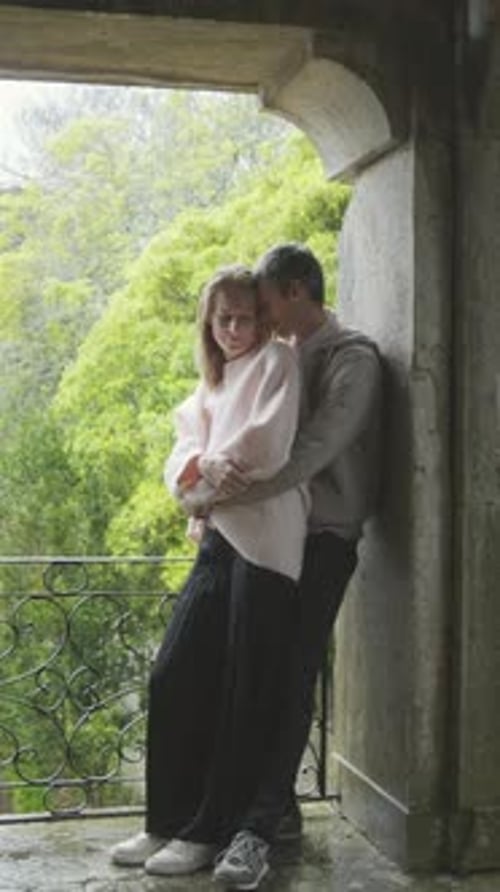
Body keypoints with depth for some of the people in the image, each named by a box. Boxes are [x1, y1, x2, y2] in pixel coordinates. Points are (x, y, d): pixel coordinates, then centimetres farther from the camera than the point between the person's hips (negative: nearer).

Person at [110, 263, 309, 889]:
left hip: (262, 539, -7)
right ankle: (168, 821, 16)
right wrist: (201, 469, -11)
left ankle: (212, 831, 7)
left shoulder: (276, 361, 3)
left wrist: (212, 466, 0)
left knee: (247, 693, -1)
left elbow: (267, 443, -13)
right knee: (174, 677, 5)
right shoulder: (210, 387, 23)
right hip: (216, 538, 7)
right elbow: (181, 462, 11)